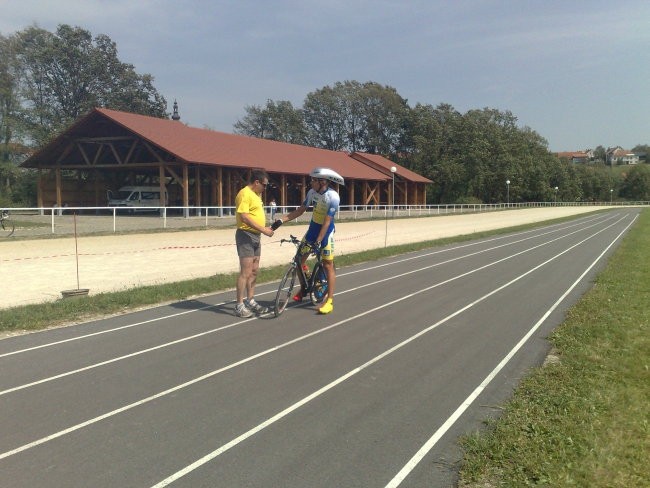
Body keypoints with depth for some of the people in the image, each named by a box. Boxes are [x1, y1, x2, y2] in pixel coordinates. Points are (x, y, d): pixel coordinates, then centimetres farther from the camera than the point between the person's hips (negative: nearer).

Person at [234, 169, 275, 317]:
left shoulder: (255, 194, 16)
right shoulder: (245, 194, -15)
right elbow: (244, 217, -24)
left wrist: (266, 228, 10)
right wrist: (263, 230, -24)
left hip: (255, 236, 10)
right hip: (246, 236, -10)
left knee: (254, 271, 14)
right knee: (246, 272, -9)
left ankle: (250, 301, 24)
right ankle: (239, 306, -3)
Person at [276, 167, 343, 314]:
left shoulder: (333, 197, -24)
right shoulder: (312, 192, -7)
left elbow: (327, 222, -26)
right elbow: (299, 211, 2)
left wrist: (318, 242, -29)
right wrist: (281, 220, -6)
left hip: (326, 231, -6)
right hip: (313, 228, 6)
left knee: (328, 265, -4)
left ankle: (330, 301, 2)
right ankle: (304, 288, 28)